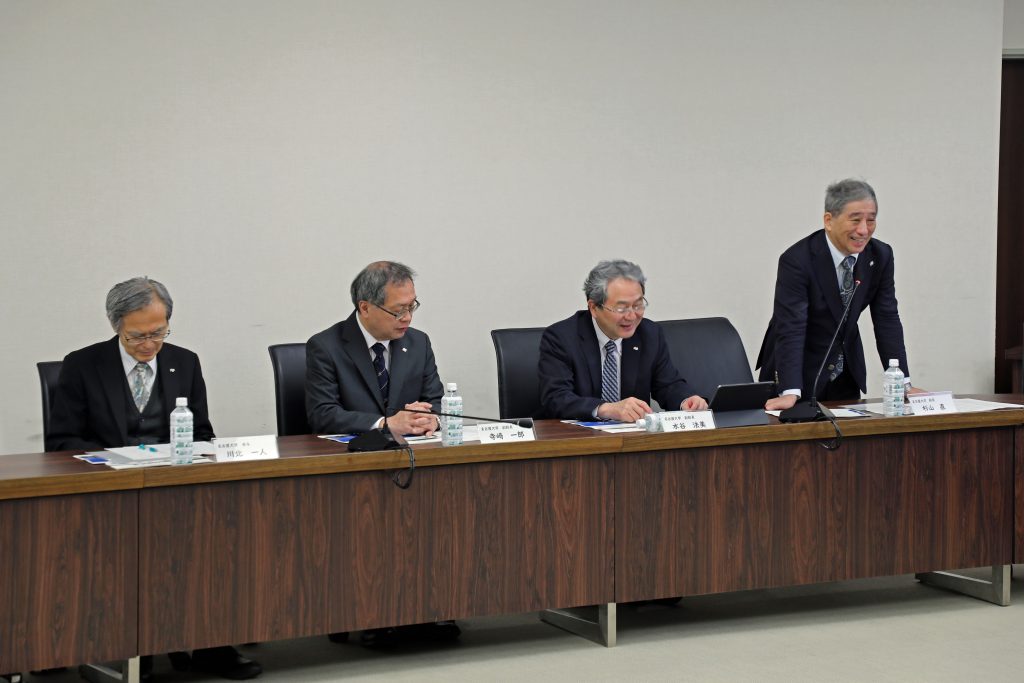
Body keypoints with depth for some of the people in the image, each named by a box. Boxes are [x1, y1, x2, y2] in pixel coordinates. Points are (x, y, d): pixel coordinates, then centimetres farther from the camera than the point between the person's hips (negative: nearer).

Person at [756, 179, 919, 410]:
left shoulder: (880, 256, -6)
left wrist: (903, 384, -12)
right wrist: (790, 393, -40)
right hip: (801, 373, -5)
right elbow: (790, 328, -30)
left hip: (846, 374, 5)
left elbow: (887, 320, -4)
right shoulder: (797, 260, -23)